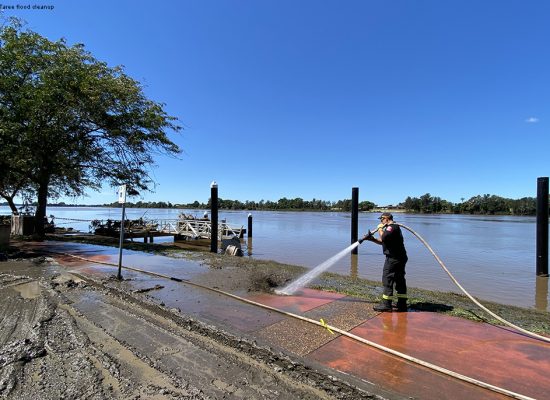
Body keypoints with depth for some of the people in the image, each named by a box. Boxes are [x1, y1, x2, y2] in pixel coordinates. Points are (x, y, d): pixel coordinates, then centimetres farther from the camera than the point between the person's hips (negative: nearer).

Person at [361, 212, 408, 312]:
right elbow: (383, 242, 23)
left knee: (387, 279, -5)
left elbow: (384, 237, -29)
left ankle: (386, 304, 0)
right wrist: (372, 239, 11)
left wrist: (380, 228, -11)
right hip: (400, 258, 11)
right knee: (400, 281, 13)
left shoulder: (391, 227, -13)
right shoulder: (395, 227, 21)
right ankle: (402, 304, 20)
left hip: (393, 258, -11)